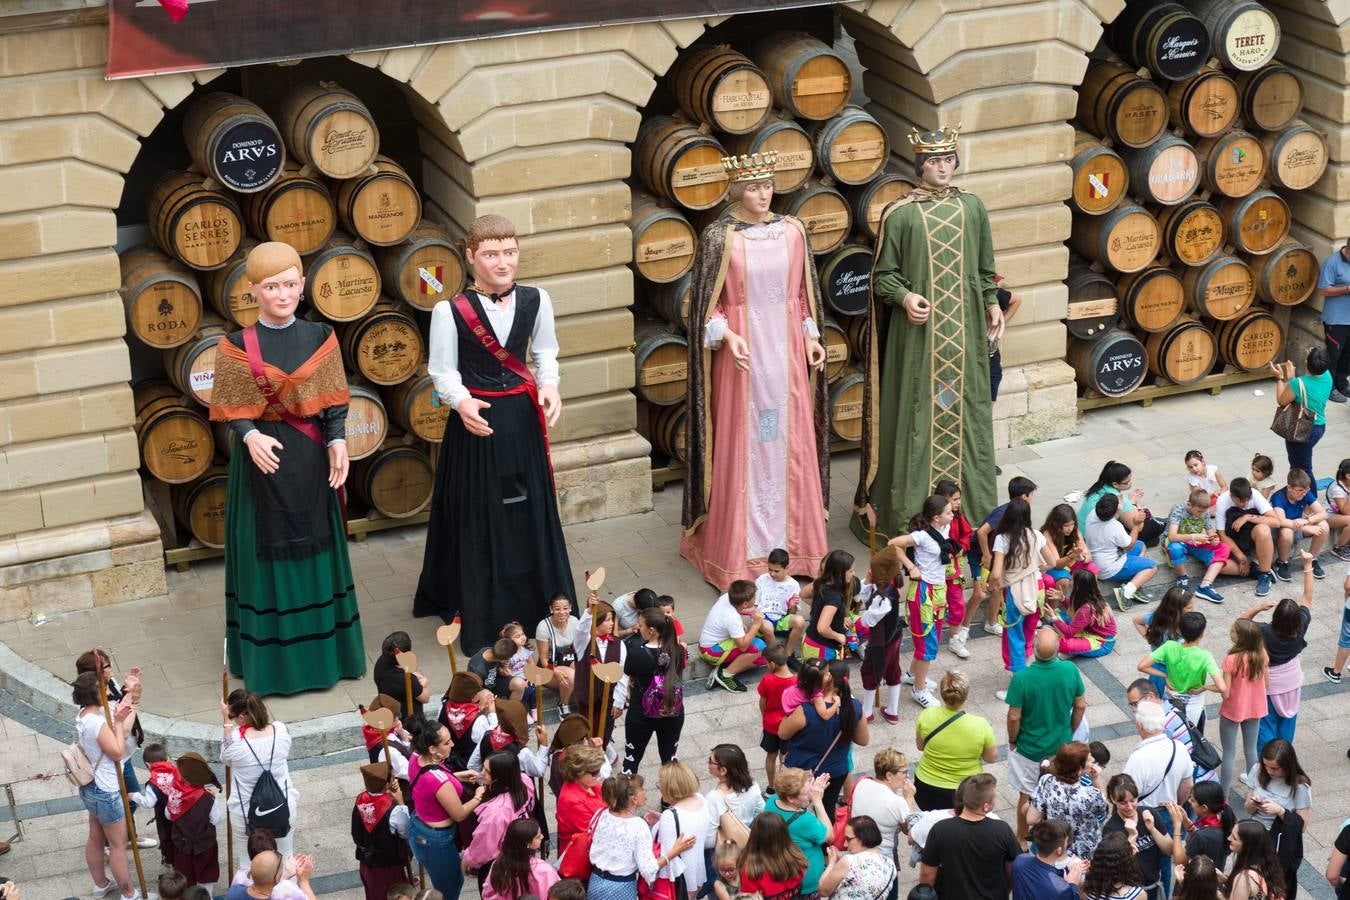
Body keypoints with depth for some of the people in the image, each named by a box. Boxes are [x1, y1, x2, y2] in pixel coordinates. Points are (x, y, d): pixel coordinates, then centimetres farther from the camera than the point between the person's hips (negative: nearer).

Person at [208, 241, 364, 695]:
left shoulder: (320, 337, 0)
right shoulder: (238, 346, -7)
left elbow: (333, 400, 1)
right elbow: (233, 410, -6)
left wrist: (337, 442, -14)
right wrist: (250, 436, -25)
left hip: (311, 459, 2)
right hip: (263, 456, -2)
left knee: (315, 550, 11)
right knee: (267, 553, 4)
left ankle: (322, 649, 25)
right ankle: (270, 657, 15)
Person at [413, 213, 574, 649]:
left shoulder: (535, 300, -4)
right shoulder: (450, 311, -14)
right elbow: (442, 371, -5)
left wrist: (549, 386, -9)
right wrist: (461, 401, -24)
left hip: (522, 419, 3)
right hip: (475, 421, -3)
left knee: (531, 512, 13)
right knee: (479, 519, 4)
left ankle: (538, 611, 29)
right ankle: (480, 622, 16)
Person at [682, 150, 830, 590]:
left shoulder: (792, 231, 5)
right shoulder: (719, 236, -6)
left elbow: (804, 292, 13)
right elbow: (706, 302, -4)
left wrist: (811, 336, 5)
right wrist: (727, 335, -18)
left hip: (785, 347, 4)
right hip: (741, 348, -3)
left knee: (788, 439, 7)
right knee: (741, 443, 0)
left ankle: (791, 542, 19)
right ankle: (737, 551, 7)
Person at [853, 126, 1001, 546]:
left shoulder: (972, 207, 6)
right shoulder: (899, 214, -7)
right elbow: (883, 274, -3)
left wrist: (992, 303, 7)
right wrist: (905, 297, -20)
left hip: (964, 328, 4)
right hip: (919, 330, -4)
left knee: (965, 407, 9)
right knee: (918, 412, -2)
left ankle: (970, 506, 19)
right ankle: (912, 508, 4)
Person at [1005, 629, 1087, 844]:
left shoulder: (1022, 678, -28)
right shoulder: (1071, 671, -18)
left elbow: (1014, 717, -20)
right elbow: (1080, 706, -5)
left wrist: (1012, 741, 0)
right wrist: (1069, 733, 12)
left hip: (1029, 748, -3)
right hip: (1061, 746, 3)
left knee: (1026, 796, 17)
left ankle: (1022, 841, 33)